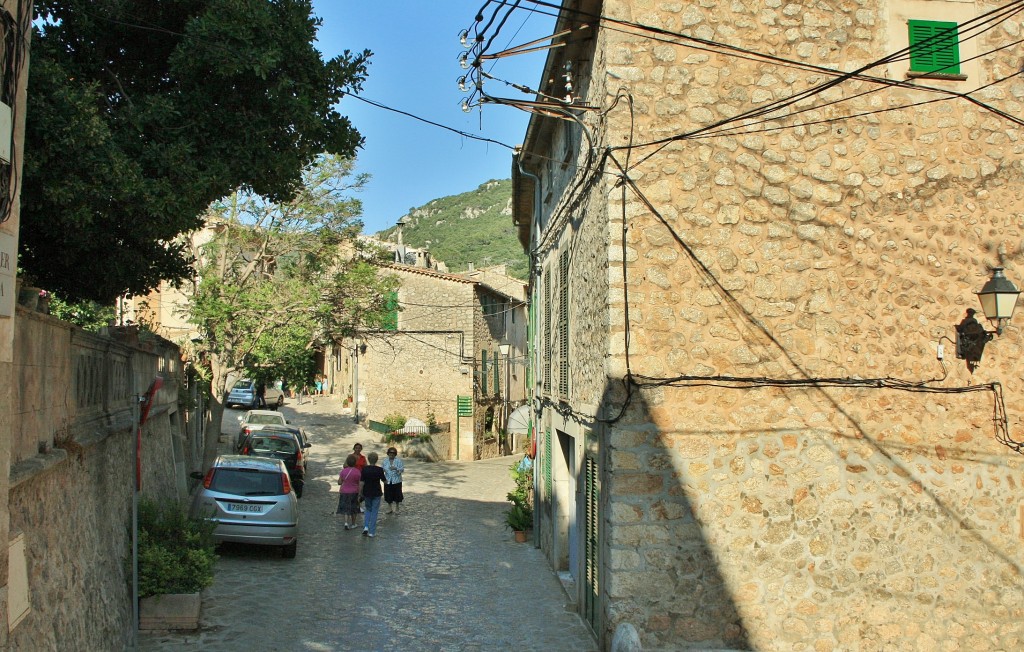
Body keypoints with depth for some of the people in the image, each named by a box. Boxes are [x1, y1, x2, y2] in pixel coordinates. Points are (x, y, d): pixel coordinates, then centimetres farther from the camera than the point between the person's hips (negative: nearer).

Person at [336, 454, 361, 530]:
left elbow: (339, 482, -4)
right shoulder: (357, 472, -11)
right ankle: (353, 524, 26)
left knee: (346, 509, 7)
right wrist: (359, 495, -3)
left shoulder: (343, 471, -9)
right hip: (354, 492, 0)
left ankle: (346, 522, -13)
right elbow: (359, 484, -9)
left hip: (344, 492, 0)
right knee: (353, 509, 15)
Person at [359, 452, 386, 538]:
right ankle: (372, 532, 7)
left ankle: (366, 527, 3)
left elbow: (361, 482, -8)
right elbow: (383, 480, 1)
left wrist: (360, 493, 3)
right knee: (374, 511, 7)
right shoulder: (379, 469, -12)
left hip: (367, 493, 2)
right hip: (377, 493, -2)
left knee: (368, 510, 21)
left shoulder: (364, 469, -8)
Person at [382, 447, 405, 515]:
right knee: (388, 496, 7)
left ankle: (396, 510, 15)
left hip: (396, 481, -3)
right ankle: (390, 509, 24)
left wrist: (396, 468, -27)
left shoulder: (398, 461, -4)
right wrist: (382, 469, -11)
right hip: (387, 481, 3)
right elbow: (382, 468, 13)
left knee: (397, 496, 1)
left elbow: (402, 469, -10)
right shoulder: (385, 460, 6)